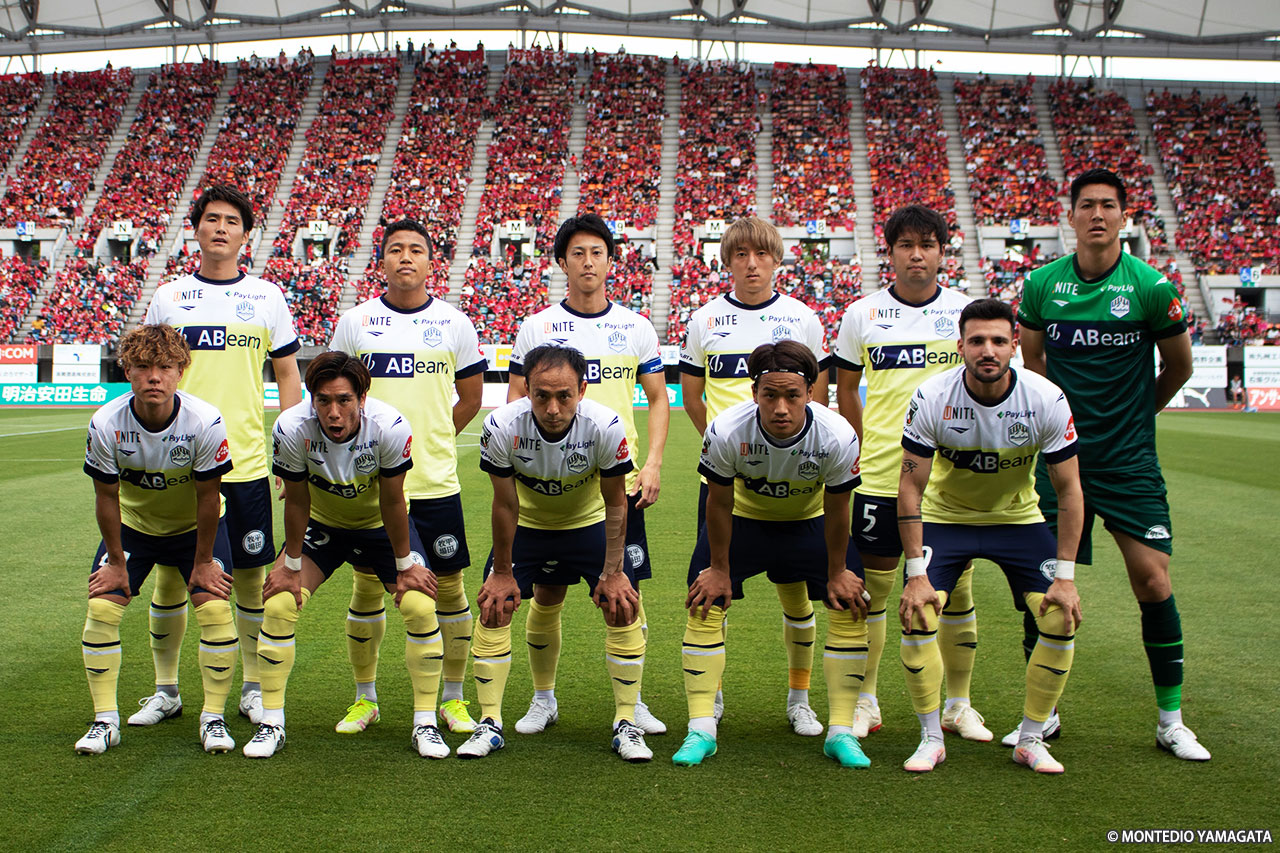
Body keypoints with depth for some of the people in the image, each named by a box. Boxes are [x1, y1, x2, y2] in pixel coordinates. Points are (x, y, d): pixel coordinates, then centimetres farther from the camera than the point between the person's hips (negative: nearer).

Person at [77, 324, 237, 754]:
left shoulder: (205, 421, -30)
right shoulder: (106, 424, -26)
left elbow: (208, 496, -18)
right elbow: (106, 497, -13)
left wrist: (203, 562, -11)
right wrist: (116, 561, -7)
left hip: (195, 526, -1)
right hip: (132, 524, 2)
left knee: (215, 608, -15)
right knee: (101, 606, -11)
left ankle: (213, 718, 1)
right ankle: (105, 721, 4)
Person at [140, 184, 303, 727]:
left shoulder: (267, 297, 5)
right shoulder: (167, 298, 5)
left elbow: (289, 378, 8)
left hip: (247, 462, 0)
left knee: (250, 576, 5)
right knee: (170, 576, 7)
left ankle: (254, 688, 20)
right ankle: (165, 690, 22)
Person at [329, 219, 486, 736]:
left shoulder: (454, 323, 3)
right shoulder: (355, 321, 2)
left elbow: (471, 398, 12)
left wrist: (430, 441, 7)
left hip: (436, 481, 0)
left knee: (449, 586, 4)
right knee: (366, 587, 7)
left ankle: (453, 699, 19)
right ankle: (364, 698, 23)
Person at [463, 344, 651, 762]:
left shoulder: (606, 426, -32)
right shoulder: (501, 426, -31)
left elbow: (615, 503, -16)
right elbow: (505, 504, -16)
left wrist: (612, 571, -13)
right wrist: (502, 572, -8)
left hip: (589, 524, 0)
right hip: (527, 525, 1)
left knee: (623, 607, -11)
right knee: (494, 607, -7)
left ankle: (626, 724, 3)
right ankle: (490, 724, 7)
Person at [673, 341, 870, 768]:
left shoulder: (837, 437, -33)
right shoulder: (726, 432, -35)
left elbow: (836, 510, -15)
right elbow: (719, 504, -17)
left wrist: (837, 573, -5)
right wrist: (719, 568, -8)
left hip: (808, 521, 1)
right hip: (742, 518, 0)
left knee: (850, 606, -8)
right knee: (706, 603, -11)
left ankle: (841, 732, 5)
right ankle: (701, 730, 1)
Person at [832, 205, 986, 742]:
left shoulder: (966, 311, 4)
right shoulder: (862, 314, 3)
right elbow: (845, 388, 12)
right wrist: (867, 448, 8)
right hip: (880, 476, 0)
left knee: (957, 590, 6)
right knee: (872, 588, 5)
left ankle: (959, 704, 21)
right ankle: (865, 702, 19)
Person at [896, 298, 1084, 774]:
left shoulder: (1046, 400, -21)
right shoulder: (931, 398, -23)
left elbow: (1068, 490, -13)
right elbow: (911, 487, -17)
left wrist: (1066, 577, -16)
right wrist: (917, 573, -20)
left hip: (1018, 517, 1)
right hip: (945, 516, -1)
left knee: (1062, 619, -12)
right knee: (917, 616, -18)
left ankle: (1031, 739, 7)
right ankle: (931, 739, 2)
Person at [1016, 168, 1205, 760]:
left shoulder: (1152, 286, -6)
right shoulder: (1041, 284, 0)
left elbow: (1178, 366, 9)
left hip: (1129, 460, -1)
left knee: (1152, 579, -5)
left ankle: (1171, 719, 11)